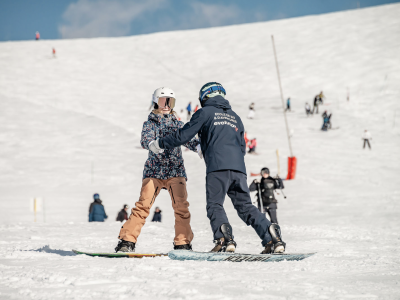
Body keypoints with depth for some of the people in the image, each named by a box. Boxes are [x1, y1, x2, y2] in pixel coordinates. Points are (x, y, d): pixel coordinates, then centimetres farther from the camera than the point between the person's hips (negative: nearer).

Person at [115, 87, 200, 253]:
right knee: (143, 205, -12)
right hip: (154, 170, -2)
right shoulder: (150, 123, 7)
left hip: (176, 171, 2)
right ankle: (127, 241, -8)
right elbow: (145, 140, -12)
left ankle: (183, 243, -1)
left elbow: (188, 139, 4)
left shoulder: (177, 123, 16)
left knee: (181, 206, -10)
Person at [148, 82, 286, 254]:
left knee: (215, 205, 0)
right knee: (245, 206, 8)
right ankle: (272, 237, -10)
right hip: (239, 168, 5)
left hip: (218, 168, -5)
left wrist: (160, 144, 21)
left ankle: (224, 239, -24)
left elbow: (184, 135, 8)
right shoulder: (235, 117, 29)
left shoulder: (206, 112, 11)